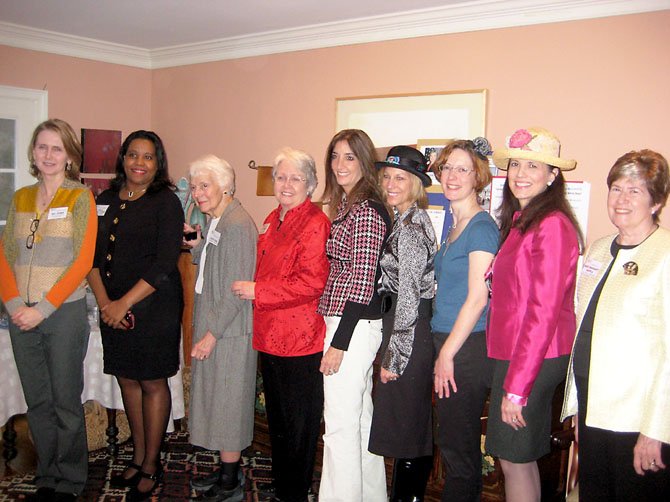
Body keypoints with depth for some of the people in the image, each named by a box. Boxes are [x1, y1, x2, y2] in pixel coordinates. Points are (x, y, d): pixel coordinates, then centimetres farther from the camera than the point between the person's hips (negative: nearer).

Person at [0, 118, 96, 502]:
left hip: (65, 313, -4)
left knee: (66, 401, 4)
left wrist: (43, 308, -14)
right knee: (37, 402, 12)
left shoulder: (80, 198, -4)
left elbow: (83, 261, -11)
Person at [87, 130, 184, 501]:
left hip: (154, 307, -5)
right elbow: (92, 255, 6)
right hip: (113, 308, 5)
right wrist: (104, 301, -7)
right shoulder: (105, 201, 9)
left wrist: (124, 303, -15)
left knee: (152, 384, 3)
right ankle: (138, 458, 29)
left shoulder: (166, 202, -6)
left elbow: (165, 264, -13)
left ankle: (151, 466, 18)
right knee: (127, 380, 13)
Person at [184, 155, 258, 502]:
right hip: (213, 328, 10)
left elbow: (237, 289, -21)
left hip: (229, 331, -9)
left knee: (226, 403, 2)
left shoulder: (237, 225, -18)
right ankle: (229, 470, 32)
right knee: (217, 400, 17)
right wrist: (197, 245, 6)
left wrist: (211, 333, -19)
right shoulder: (216, 222, 12)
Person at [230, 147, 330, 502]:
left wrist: (257, 292, -17)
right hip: (270, 336, 9)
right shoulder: (273, 220, 14)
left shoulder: (315, 223, -14)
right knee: (277, 419, 20)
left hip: (301, 340, -9)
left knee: (298, 423, 5)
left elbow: (311, 282, -22)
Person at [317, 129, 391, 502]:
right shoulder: (345, 205, 13)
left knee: (341, 426, -1)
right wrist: (337, 335, 15)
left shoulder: (367, 212, -16)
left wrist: (339, 343, -18)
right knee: (361, 418, 19)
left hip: (353, 327, -10)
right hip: (343, 321, 10)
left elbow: (362, 284, -19)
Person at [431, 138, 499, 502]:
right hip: (446, 342, 9)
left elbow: (477, 298, -17)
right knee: (451, 441, 17)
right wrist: (442, 350, 13)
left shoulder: (481, 227, -12)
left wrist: (447, 353, -14)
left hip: (467, 348, -9)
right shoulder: (452, 223, 14)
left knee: (458, 446, 2)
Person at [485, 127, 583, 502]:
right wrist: (511, 376, 9)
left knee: (515, 460, 4)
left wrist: (516, 386, -18)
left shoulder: (552, 225, -16)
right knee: (520, 458, 18)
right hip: (512, 354, 8)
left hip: (533, 361, -8)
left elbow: (544, 311, -20)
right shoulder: (519, 222, 12)